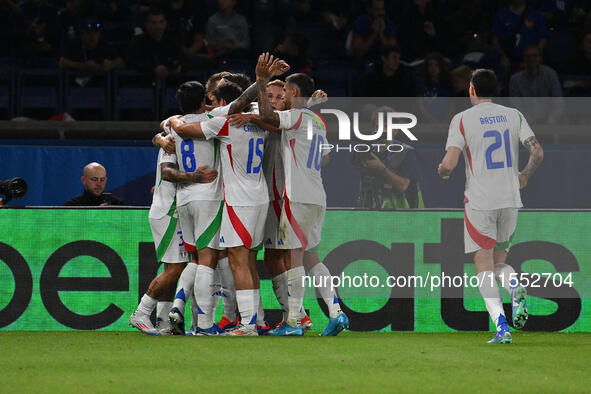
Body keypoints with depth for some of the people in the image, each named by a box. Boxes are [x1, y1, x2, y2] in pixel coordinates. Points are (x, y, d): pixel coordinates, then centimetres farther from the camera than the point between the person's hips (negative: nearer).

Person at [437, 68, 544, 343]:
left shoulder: (462, 119, -5)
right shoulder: (513, 115, 7)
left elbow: (449, 164, -13)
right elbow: (537, 153, 2)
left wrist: (441, 172, 11)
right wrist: (524, 176, 21)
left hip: (479, 201, -4)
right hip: (510, 200, 4)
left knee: (484, 267, 0)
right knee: (499, 262, 18)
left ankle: (501, 328, -15)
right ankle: (516, 288, -16)